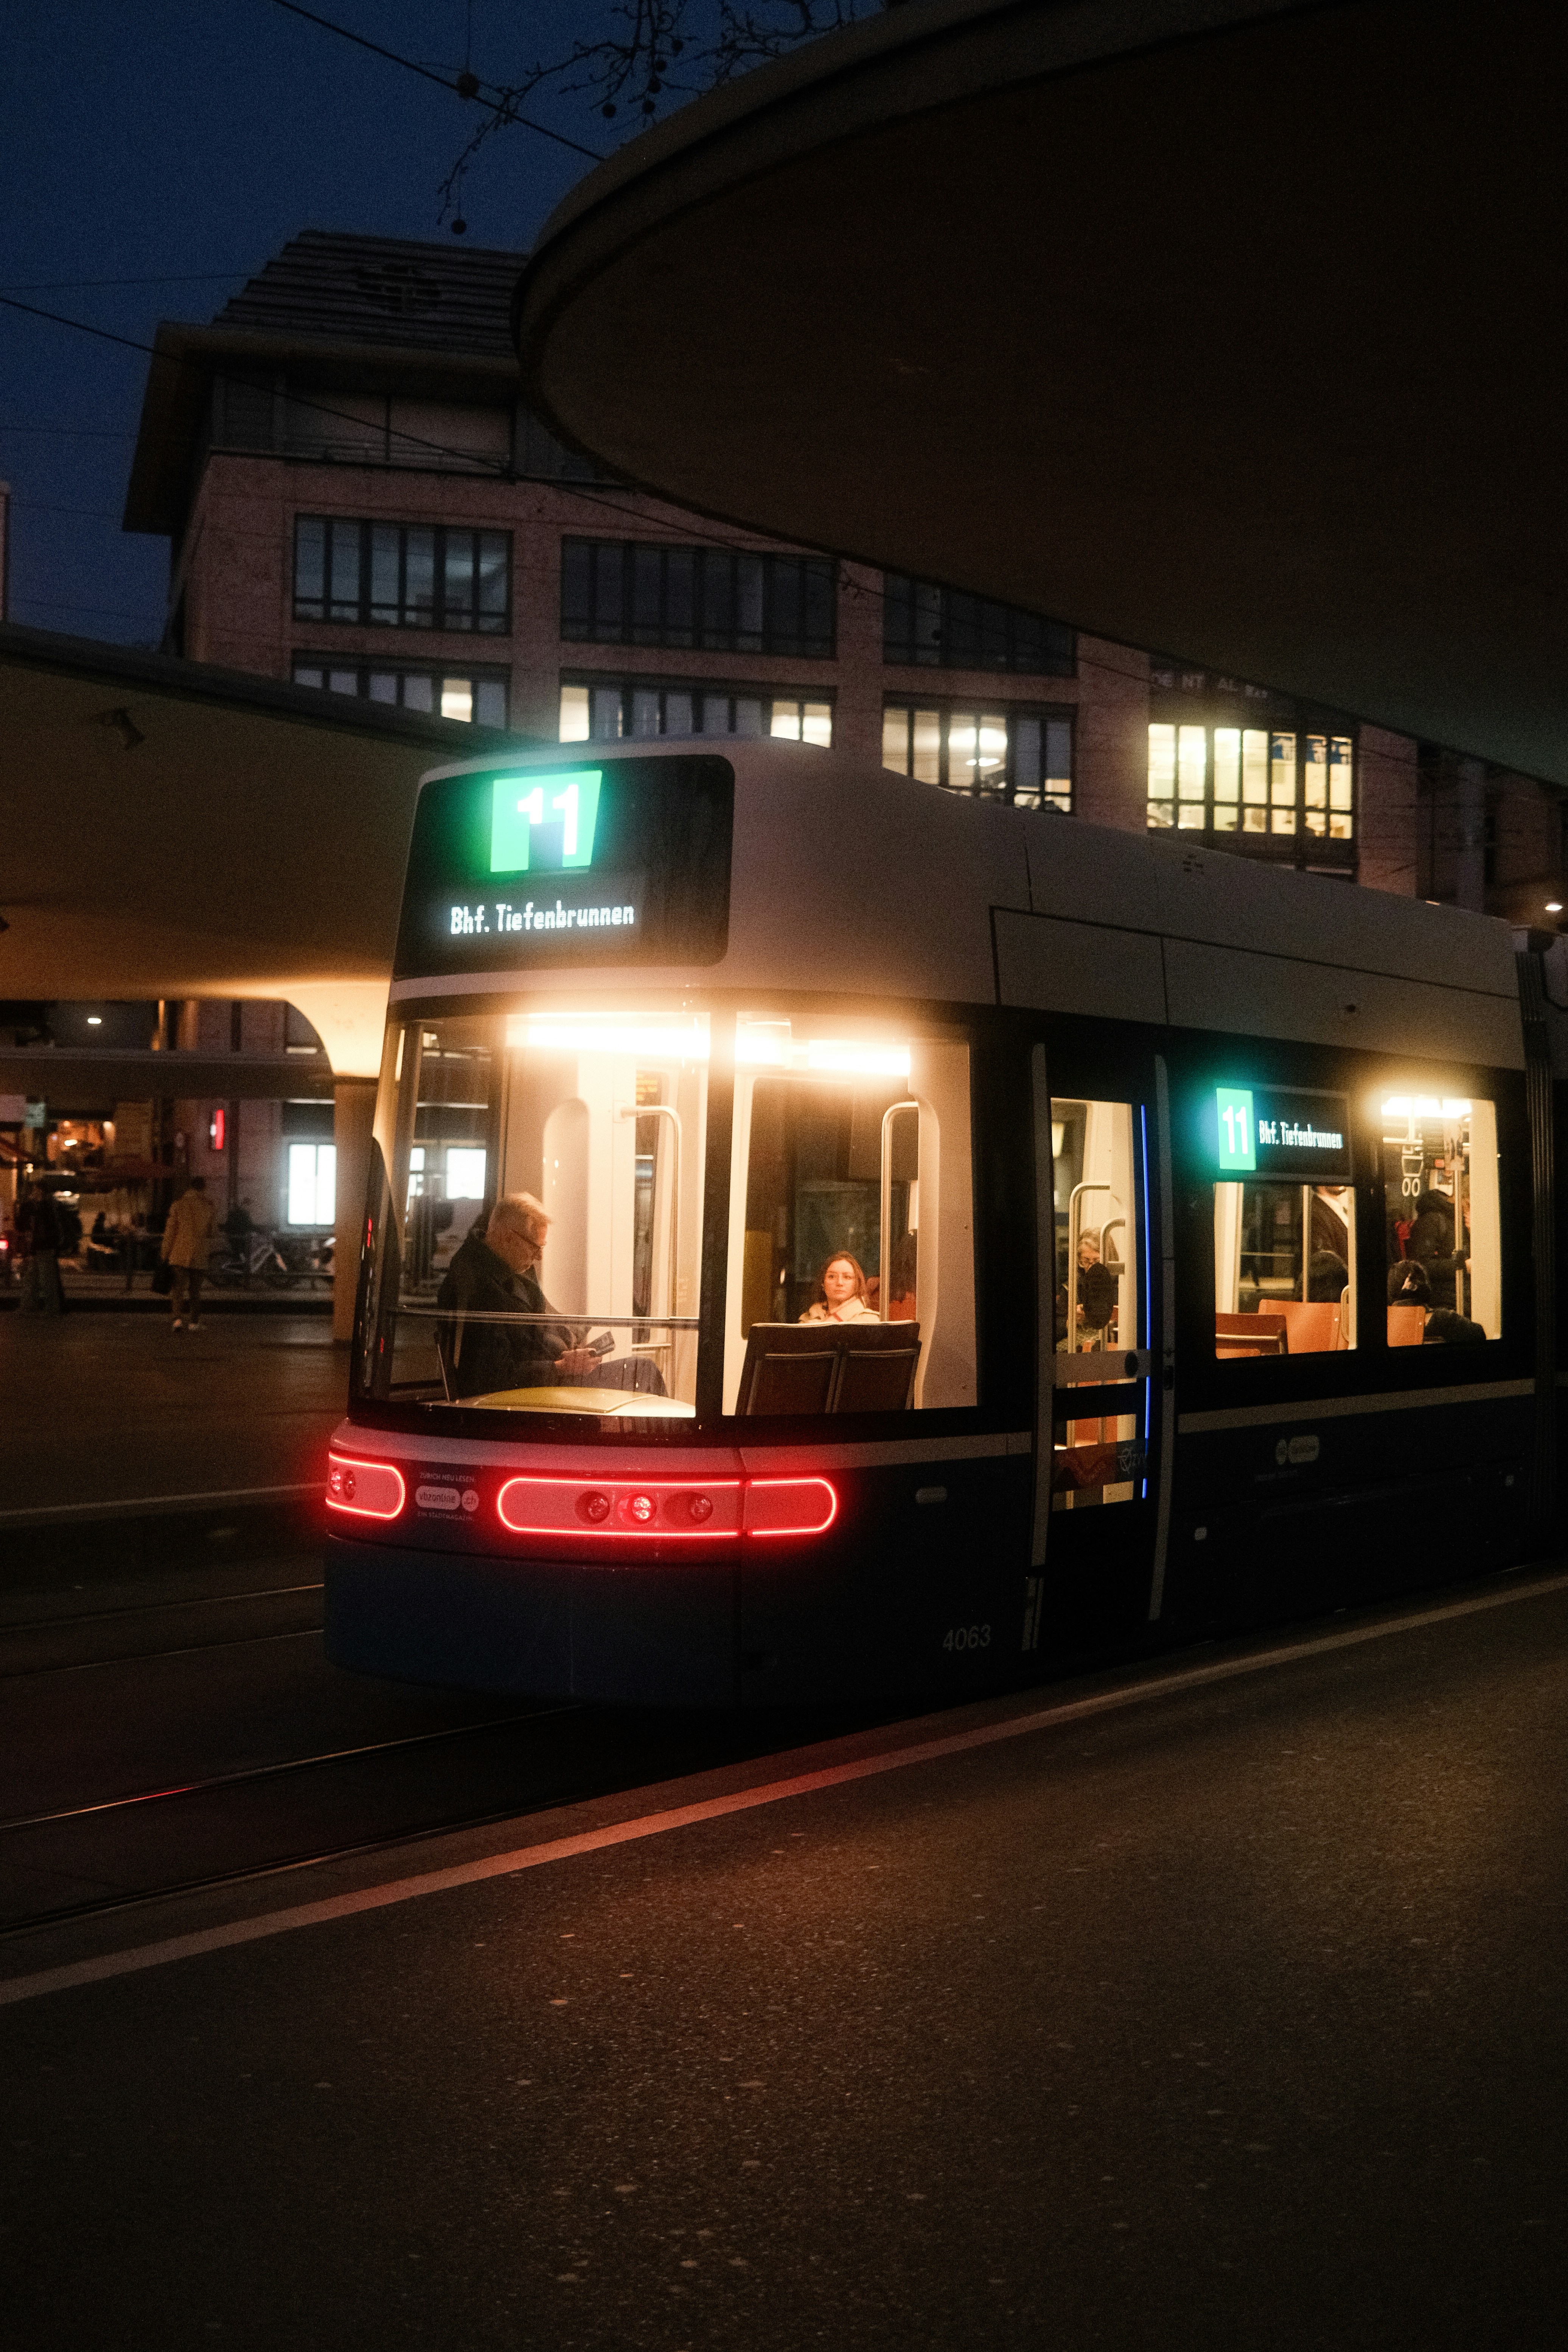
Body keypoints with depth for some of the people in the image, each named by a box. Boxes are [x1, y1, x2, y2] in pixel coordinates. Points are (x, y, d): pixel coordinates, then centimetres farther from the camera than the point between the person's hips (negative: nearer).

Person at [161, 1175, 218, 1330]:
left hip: (180, 1254, -1)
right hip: (199, 1257, 1)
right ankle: (194, 1322, 11)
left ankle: (179, 1318, -17)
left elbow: (170, 1232, -2)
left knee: (178, 1287, 0)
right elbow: (213, 1234, 6)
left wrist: (166, 1253, 5)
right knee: (195, 1290, 11)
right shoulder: (210, 1209, 1)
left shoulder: (179, 1205, -2)